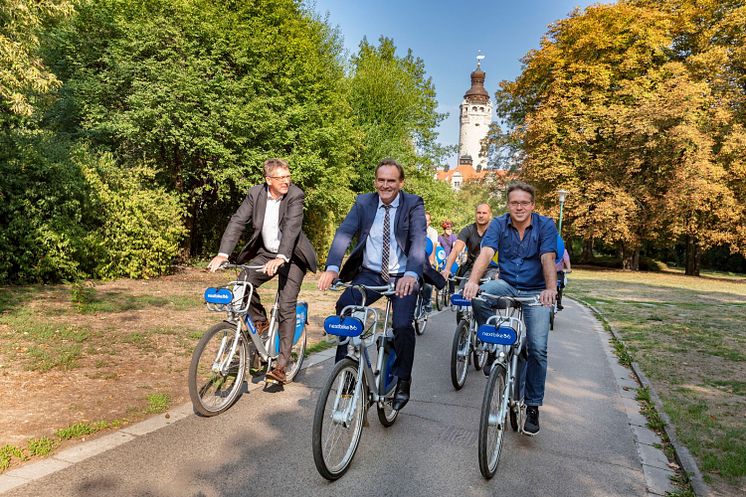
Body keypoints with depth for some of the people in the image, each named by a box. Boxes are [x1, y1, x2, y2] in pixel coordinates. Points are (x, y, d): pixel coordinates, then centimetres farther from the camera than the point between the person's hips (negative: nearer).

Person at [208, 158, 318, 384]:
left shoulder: (295, 195, -17)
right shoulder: (255, 193, -6)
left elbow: (292, 228, -30)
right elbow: (237, 221, -12)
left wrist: (280, 258, -45)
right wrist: (223, 254, -26)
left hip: (291, 256, -4)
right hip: (265, 252, 4)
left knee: (286, 307, -9)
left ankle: (281, 365, -4)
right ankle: (260, 322, 12)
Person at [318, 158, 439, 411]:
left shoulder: (413, 205, -3)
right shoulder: (363, 202, 3)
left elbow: (418, 240, -18)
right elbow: (344, 233, -9)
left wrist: (411, 274, -37)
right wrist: (332, 267, -28)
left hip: (403, 276, -2)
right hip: (370, 274, 2)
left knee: (403, 324, -21)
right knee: (343, 308, -22)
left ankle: (402, 381, 5)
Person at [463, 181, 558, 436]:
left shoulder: (545, 225, -6)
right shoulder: (499, 224, -4)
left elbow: (547, 259, -19)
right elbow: (486, 253, -19)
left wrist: (551, 288, -38)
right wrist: (473, 281, -38)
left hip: (536, 292, -1)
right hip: (507, 285, 2)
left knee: (537, 347, -12)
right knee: (477, 297, -31)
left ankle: (533, 406, 5)